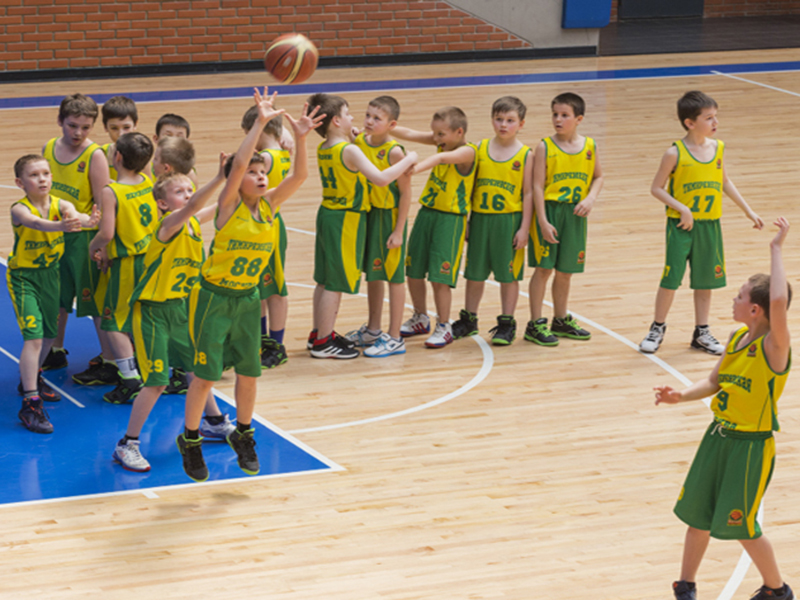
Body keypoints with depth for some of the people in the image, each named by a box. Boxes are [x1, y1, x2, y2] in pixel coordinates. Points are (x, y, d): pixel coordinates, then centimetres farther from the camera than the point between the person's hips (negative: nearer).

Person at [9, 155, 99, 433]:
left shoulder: (60, 205, -11)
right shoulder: (19, 209, -22)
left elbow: (72, 215, -35)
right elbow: (36, 223, -45)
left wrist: (86, 220, -60)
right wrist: (62, 226, -66)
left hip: (50, 274, 5)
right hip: (23, 277, -5)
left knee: (50, 333, 17)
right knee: (33, 337, -16)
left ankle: (32, 379, 43)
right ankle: (30, 403, -16)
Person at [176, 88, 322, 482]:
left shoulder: (269, 203, 0)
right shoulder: (229, 204, -14)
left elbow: (300, 176, -11)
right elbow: (237, 164, -30)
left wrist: (300, 139, -24)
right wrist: (260, 123, -33)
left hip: (247, 298, 5)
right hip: (213, 297, -5)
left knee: (249, 372, 8)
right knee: (206, 374, -2)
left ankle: (242, 434, 29)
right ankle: (190, 441, 15)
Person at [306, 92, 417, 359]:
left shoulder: (323, 149, 6)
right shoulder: (350, 150, -20)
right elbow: (381, 178, -27)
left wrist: (352, 137, 14)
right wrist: (409, 160, -16)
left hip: (327, 215, 9)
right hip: (345, 220, -9)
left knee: (325, 280, 17)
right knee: (335, 284, -1)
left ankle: (318, 334, 26)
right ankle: (323, 342, 4)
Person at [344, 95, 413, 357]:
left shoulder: (394, 152, -20)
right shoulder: (359, 142, -2)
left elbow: (405, 193, -17)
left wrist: (398, 230, -16)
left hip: (389, 216, -7)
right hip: (367, 213, 7)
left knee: (393, 276, 2)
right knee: (372, 273, 18)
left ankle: (394, 338, 10)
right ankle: (373, 330, 33)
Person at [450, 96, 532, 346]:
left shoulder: (525, 154, -4)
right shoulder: (481, 149, 2)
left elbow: (528, 193, -4)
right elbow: (471, 185, 7)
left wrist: (524, 228, -8)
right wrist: (464, 221, 5)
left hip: (510, 221, -3)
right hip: (480, 219, 3)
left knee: (509, 274, 5)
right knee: (475, 273, 12)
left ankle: (507, 324, 16)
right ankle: (468, 320, 26)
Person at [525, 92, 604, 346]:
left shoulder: (589, 146, 3)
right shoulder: (545, 147, -8)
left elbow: (598, 177, 15)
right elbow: (538, 185, -10)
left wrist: (591, 198, -5)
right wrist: (543, 222, -16)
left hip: (575, 214, 4)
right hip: (549, 211, -3)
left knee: (565, 271, 13)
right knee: (544, 268, -3)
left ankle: (561, 320, 28)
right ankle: (535, 324, 4)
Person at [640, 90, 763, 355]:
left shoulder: (718, 148, 2)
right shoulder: (675, 153, -13)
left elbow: (726, 183, 15)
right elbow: (656, 188, -9)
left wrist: (748, 211, 15)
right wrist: (682, 209, -18)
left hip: (710, 225, 4)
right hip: (681, 225, -4)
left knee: (706, 280, 10)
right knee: (671, 277, -2)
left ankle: (701, 332, 22)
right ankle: (658, 328, 16)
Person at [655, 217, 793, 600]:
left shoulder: (774, 346, -23)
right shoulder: (737, 338, 1)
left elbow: (779, 302, -44)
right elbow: (714, 383, 12)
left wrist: (776, 249, -36)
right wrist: (681, 396, -6)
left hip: (751, 445, -7)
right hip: (719, 436, 8)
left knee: (740, 525, 2)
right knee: (696, 512, 13)